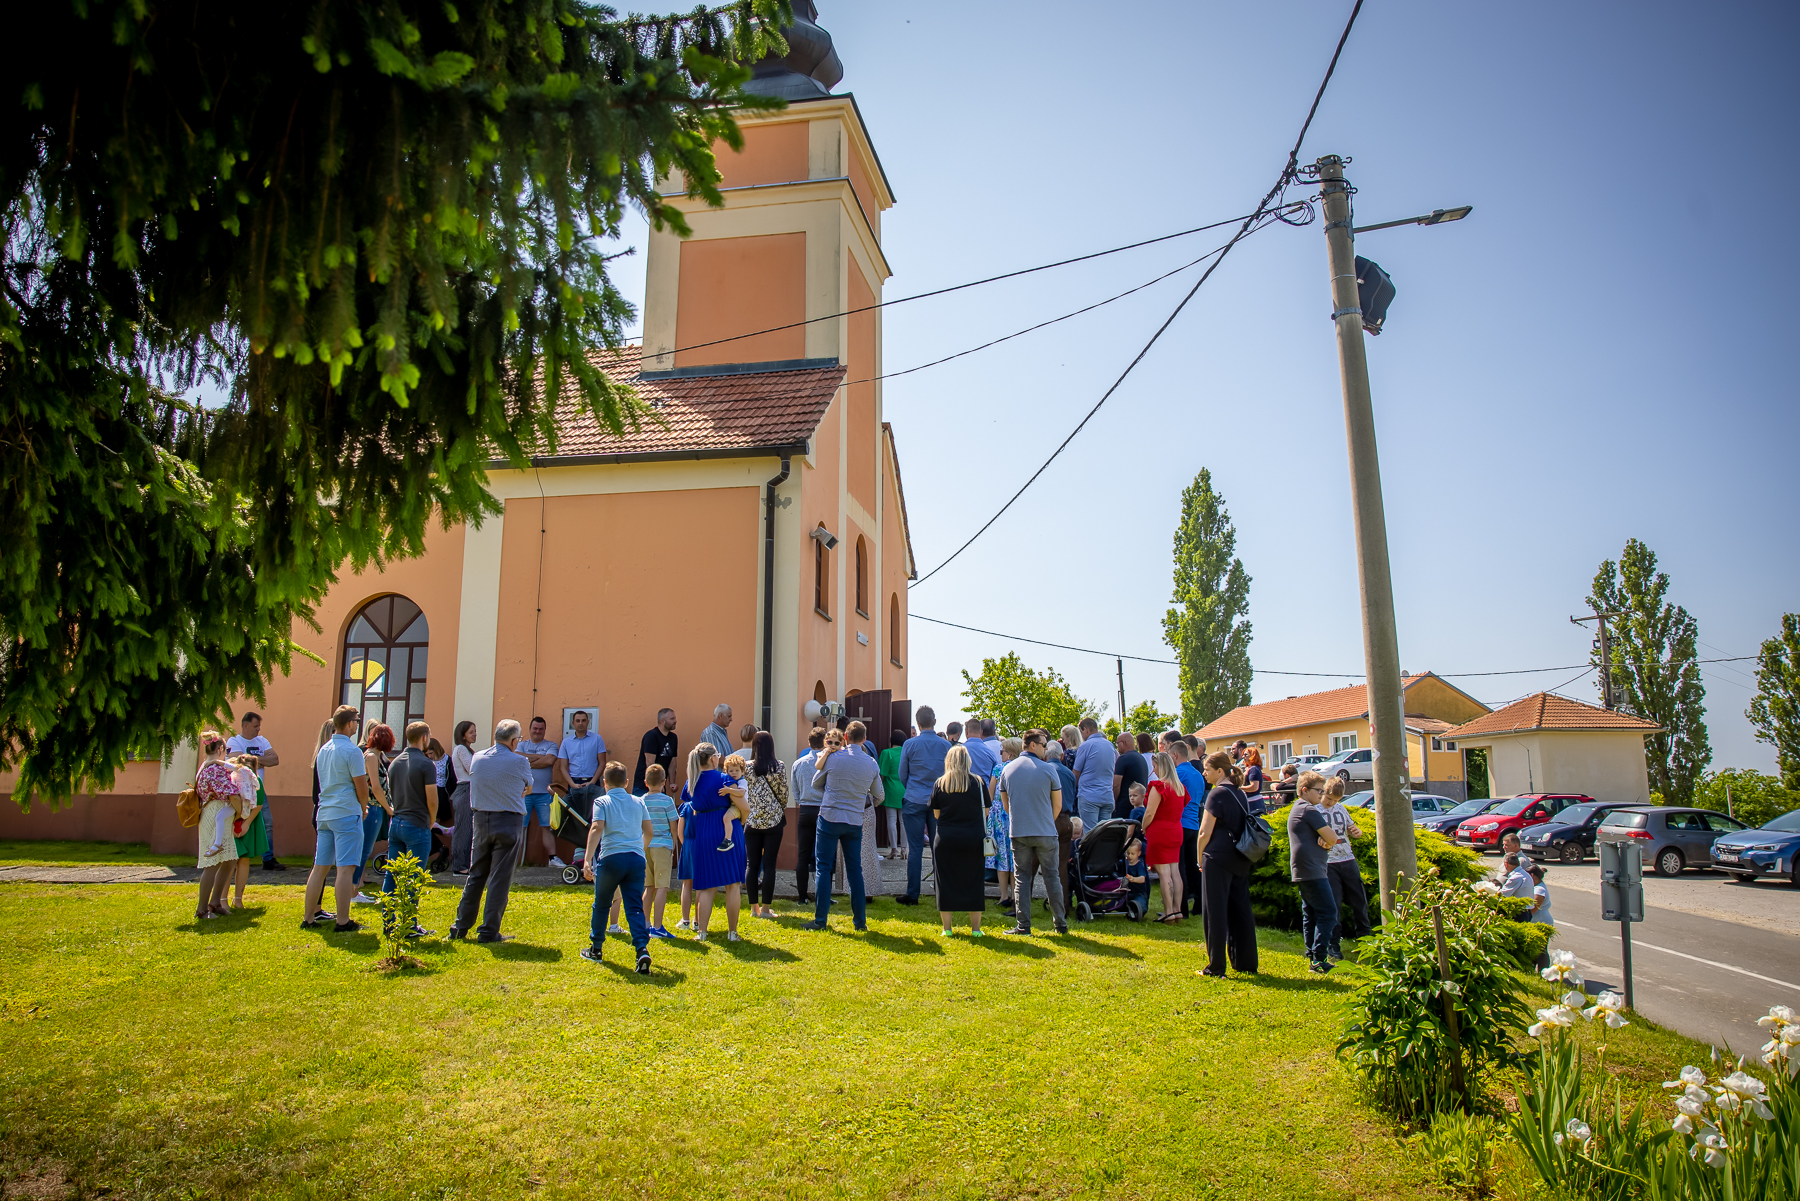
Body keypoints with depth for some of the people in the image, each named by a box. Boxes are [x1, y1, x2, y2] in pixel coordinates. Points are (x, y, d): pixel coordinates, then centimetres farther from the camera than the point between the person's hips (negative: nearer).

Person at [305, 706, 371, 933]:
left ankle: (309, 918, 19)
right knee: (344, 868, -6)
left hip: (324, 813, 8)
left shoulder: (323, 750, 13)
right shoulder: (352, 751, -12)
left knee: (320, 867, 13)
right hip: (346, 814, -8)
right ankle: (343, 922, -4)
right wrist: (363, 809, 8)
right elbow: (362, 788, -12)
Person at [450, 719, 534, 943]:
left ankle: (461, 926, 21)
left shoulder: (477, 758, 3)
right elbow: (529, 788, 9)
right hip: (508, 822, -4)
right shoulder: (519, 762, -9)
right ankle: (489, 931, 5)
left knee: (476, 874, 16)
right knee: (500, 879, 2)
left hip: (481, 819, 5)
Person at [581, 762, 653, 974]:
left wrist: (587, 859, -18)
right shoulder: (638, 802, 14)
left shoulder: (602, 802, 3)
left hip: (612, 857, -2)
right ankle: (642, 949, -17)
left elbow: (596, 829, -12)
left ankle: (596, 949, 29)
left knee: (601, 905, 17)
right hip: (636, 859, 3)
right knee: (635, 907, 1)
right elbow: (648, 831, 18)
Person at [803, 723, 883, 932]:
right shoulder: (871, 763, 1)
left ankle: (820, 920, 2)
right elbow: (878, 795, 13)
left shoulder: (833, 758, -7)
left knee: (824, 868, 3)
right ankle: (860, 920, 13)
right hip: (855, 821, 3)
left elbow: (816, 782, 9)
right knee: (855, 870, 10)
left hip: (830, 818, -3)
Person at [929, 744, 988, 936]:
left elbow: (936, 814, 4)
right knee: (974, 882, 8)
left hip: (945, 840, 0)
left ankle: (947, 928, 10)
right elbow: (985, 812, 3)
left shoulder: (939, 783, -2)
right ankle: (975, 928, 12)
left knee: (946, 883, 7)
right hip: (973, 839, 0)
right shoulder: (978, 782, -3)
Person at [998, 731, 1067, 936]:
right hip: (1045, 833, -2)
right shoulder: (1047, 770, -6)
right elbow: (1058, 804, 1)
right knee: (1052, 876, 7)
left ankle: (1023, 925, 2)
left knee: (1022, 878, 7)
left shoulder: (1007, 770, 4)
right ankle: (1061, 924, 11)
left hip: (1019, 833, 2)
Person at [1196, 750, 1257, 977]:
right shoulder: (1239, 794, 12)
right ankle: (1247, 963, 18)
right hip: (1240, 860, 8)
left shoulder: (1217, 793, -12)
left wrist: (1200, 858, -1)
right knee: (1240, 910, 12)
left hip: (1218, 858, -8)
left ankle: (1216, 967, 1)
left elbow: (1205, 832, -14)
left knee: (1216, 912, -2)